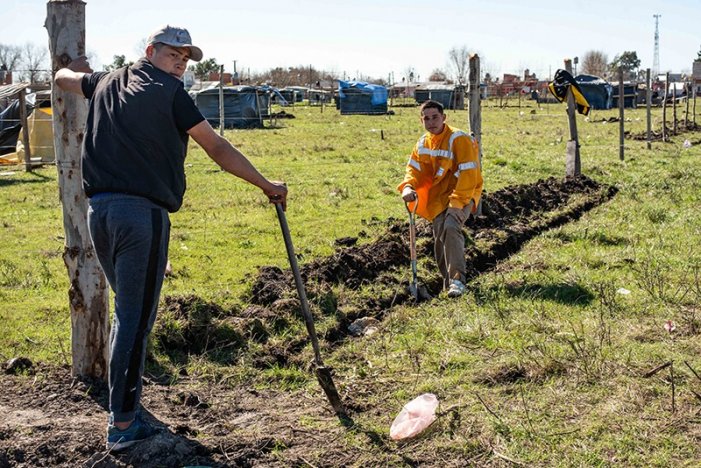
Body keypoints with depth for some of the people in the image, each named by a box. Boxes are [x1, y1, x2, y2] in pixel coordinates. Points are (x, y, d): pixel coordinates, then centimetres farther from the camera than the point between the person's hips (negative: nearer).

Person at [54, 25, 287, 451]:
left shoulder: (107, 83, 17)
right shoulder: (170, 94, -2)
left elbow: (63, 77, 38)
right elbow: (218, 149, -3)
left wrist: (80, 66, 60)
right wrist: (266, 185, 4)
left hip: (99, 208, 7)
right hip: (142, 212, -7)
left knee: (127, 310, 20)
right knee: (136, 317, -3)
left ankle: (123, 405, 27)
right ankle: (124, 424, 1)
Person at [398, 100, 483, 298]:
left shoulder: (459, 139, -17)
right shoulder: (423, 143, 5)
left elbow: (468, 174, -21)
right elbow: (414, 169, 5)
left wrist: (457, 203, -27)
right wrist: (408, 187, -18)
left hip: (462, 194, -7)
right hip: (439, 196, 7)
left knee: (451, 227, -30)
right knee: (440, 238, 8)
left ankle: (457, 280, -31)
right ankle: (448, 281, 26)